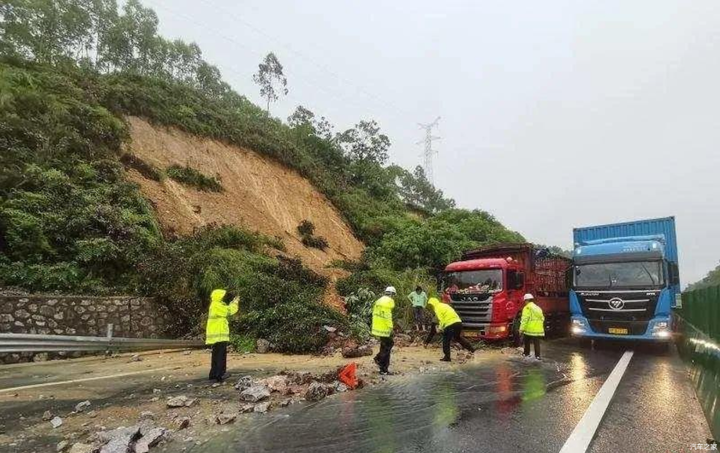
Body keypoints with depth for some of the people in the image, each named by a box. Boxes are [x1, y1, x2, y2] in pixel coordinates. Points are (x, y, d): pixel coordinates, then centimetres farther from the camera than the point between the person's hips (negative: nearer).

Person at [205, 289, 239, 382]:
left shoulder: (217, 305, 17)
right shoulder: (216, 305, -14)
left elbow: (227, 310, 21)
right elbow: (229, 311, -19)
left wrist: (233, 302, 14)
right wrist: (235, 302, -6)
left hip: (216, 334, 10)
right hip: (219, 335, -10)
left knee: (216, 355, 15)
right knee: (221, 355, -8)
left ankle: (214, 374, 20)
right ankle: (221, 375, -7)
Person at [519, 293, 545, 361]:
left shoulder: (527, 307, -8)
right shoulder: (538, 308, 17)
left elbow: (524, 319, -17)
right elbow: (542, 318, 21)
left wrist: (522, 328, -18)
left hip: (529, 329, -6)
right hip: (538, 329, 6)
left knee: (527, 341, 11)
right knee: (536, 342, 8)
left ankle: (526, 354, 20)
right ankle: (537, 356, 5)